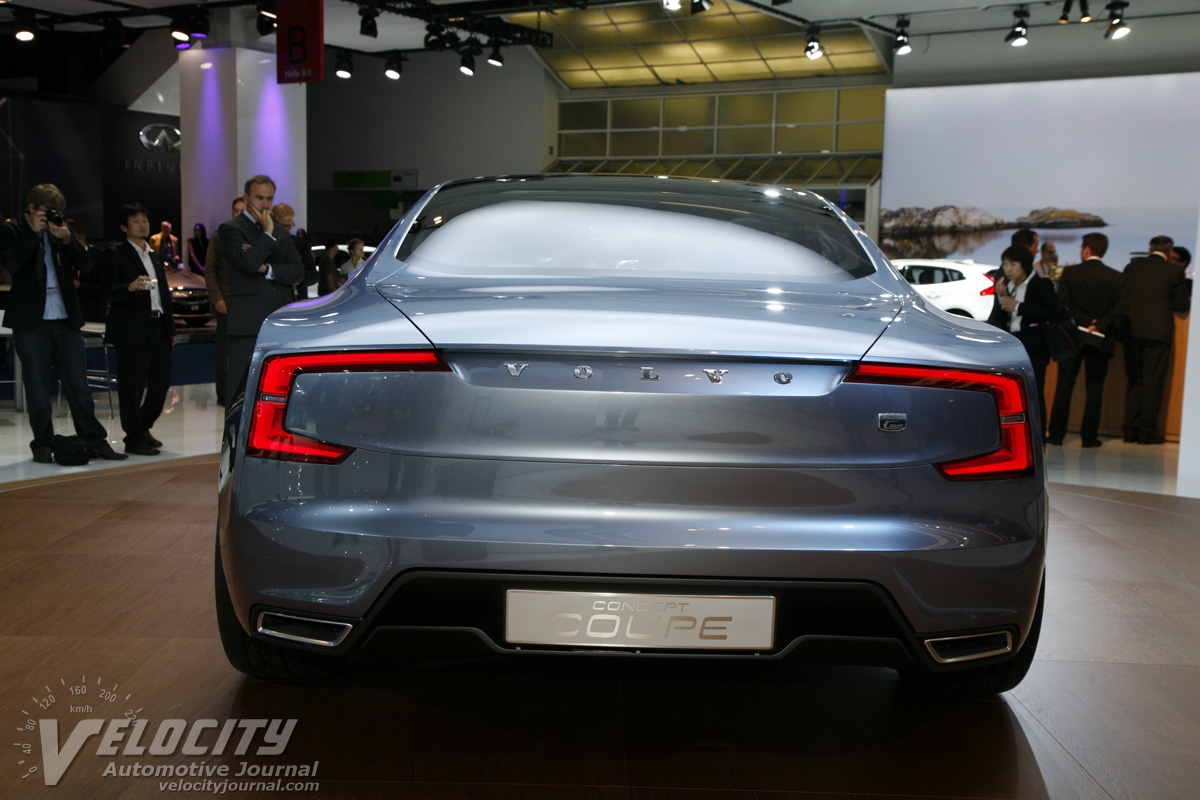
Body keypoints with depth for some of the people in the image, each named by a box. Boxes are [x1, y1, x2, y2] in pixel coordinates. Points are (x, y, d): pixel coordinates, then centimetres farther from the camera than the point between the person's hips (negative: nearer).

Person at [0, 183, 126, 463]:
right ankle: (43, 445, 13)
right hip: (31, 323, -3)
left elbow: (85, 265, 4)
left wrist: (67, 238, -10)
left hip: (66, 320, 3)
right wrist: (33, 232, -14)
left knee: (78, 385, 5)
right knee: (38, 387, 3)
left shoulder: (61, 230, 12)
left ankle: (95, 442, 9)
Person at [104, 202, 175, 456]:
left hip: (157, 328, 7)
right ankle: (134, 438, 4)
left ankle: (143, 427, 26)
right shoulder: (116, 255, 0)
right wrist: (130, 288, -29)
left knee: (162, 380, 8)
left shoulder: (155, 256, 21)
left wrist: (170, 328, 18)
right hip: (131, 329, -7)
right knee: (132, 385, -3)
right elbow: (109, 291, -10)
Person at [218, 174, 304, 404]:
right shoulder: (230, 228, 2)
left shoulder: (281, 233, 20)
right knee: (240, 387, -4)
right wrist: (268, 232, -5)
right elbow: (249, 262, -15)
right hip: (247, 323, -5)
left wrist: (267, 269, -7)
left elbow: (298, 271, 8)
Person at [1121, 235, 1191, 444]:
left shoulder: (1131, 267, 7)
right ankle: (1147, 431, 3)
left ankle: (1130, 429, 12)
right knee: (1153, 381, 2)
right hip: (1158, 331, -3)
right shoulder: (1174, 271, -4)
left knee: (1134, 380, 11)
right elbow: (1182, 305, -1)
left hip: (1132, 330, 4)